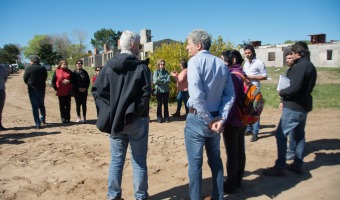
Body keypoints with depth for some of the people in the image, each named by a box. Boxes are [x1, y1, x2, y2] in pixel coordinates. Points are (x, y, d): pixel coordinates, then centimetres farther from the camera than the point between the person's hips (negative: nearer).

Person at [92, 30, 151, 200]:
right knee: (139, 161, 9)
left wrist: (110, 111, 0)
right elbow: (145, 95, -18)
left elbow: (97, 91, -3)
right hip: (136, 121, -3)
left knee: (116, 160, 15)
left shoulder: (109, 66, 2)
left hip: (115, 120, 3)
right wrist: (133, 113, -8)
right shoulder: (141, 67, -9)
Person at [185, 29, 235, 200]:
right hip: (215, 119, 7)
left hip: (197, 119, -6)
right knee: (215, 160, 21)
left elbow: (196, 95, -24)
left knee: (195, 164, 7)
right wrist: (221, 118, -5)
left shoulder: (195, 61, -13)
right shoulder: (222, 64, 6)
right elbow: (230, 94, 0)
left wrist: (209, 120, -15)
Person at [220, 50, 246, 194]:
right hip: (242, 120, 9)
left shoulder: (233, 76, -17)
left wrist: (223, 121, -18)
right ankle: (238, 181, 30)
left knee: (231, 154, 2)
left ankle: (231, 185, 16)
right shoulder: (242, 74, 10)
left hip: (232, 122, -9)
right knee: (240, 151, 16)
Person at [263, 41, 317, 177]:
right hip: (303, 106, 10)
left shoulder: (301, 66, -17)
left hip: (294, 107, -10)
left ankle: (280, 167, -2)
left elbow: (294, 88, -25)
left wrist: (282, 92, -7)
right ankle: (298, 165, 26)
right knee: (299, 136, 16)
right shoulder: (310, 66, 14)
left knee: (281, 135, -6)